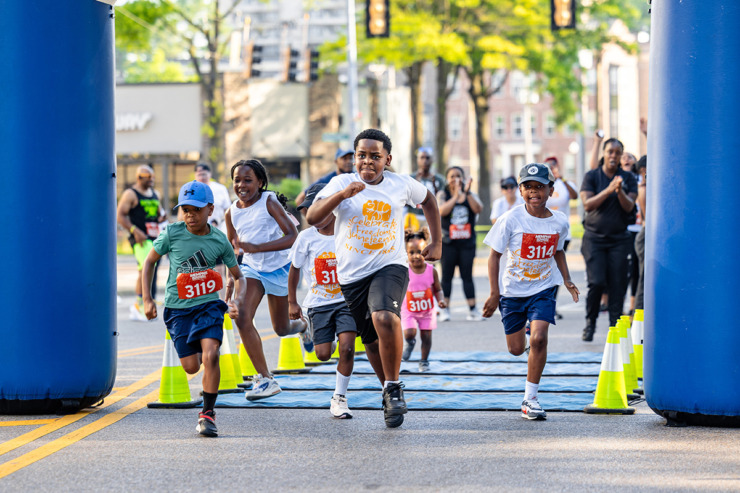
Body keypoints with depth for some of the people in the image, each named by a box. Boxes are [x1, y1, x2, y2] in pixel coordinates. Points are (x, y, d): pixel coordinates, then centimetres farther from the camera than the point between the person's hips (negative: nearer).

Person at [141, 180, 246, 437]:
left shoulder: (220, 241, -4)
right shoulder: (172, 234, -8)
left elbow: (238, 276, 8)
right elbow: (149, 262, 6)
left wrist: (237, 302, -10)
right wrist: (147, 299, 0)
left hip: (208, 305, 0)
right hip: (178, 307, 0)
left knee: (210, 356, -21)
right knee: (191, 367, -1)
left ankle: (208, 414, -10)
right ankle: (196, 348, 39)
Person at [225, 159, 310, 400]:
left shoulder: (269, 202, -17)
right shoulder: (232, 212, -3)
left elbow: (293, 237, -25)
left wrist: (256, 248, -32)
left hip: (278, 268, -3)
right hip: (251, 269, 3)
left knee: (281, 328, 9)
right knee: (243, 319, -19)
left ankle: (302, 326, 49)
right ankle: (264, 379, -12)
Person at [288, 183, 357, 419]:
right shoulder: (306, 237, -6)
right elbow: (295, 269, 6)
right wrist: (292, 302, 8)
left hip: (347, 300, -1)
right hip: (319, 302, 1)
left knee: (346, 348, -15)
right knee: (323, 354, -2)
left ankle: (339, 398, -1)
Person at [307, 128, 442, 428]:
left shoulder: (402, 185, 2)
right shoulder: (342, 183, -4)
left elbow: (428, 200, 24)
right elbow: (312, 218, -17)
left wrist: (436, 242, 20)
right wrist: (342, 194, -29)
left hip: (390, 266, -2)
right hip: (353, 273, 2)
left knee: (384, 317, -30)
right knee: (372, 341, 12)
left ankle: (394, 387, -14)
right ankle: (389, 393, 37)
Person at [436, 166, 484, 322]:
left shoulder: (470, 195, 9)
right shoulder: (443, 194, 5)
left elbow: (478, 209, -10)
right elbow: (442, 211, -14)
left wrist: (467, 193, -18)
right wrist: (456, 195, -19)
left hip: (467, 242, 1)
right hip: (448, 242, -1)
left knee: (467, 275, 2)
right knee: (447, 275, 0)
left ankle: (472, 309, 1)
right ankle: (444, 309, 3)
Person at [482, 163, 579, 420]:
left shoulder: (559, 221, -5)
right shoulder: (512, 219, -14)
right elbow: (495, 255, -8)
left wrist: (567, 279, 1)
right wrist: (494, 294, -12)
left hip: (544, 288, 1)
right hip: (513, 290, 0)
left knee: (538, 339, -19)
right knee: (516, 349, 8)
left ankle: (530, 398, -8)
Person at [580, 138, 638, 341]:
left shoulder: (628, 178, 7)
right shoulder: (591, 176, 3)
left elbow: (629, 207, -4)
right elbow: (587, 204, -9)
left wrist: (620, 191, -23)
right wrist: (609, 189, -20)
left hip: (619, 239, 1)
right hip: (594, 238, -1)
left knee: (617, 285, -6)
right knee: (596, 282, -12)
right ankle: (590, 323, 9)